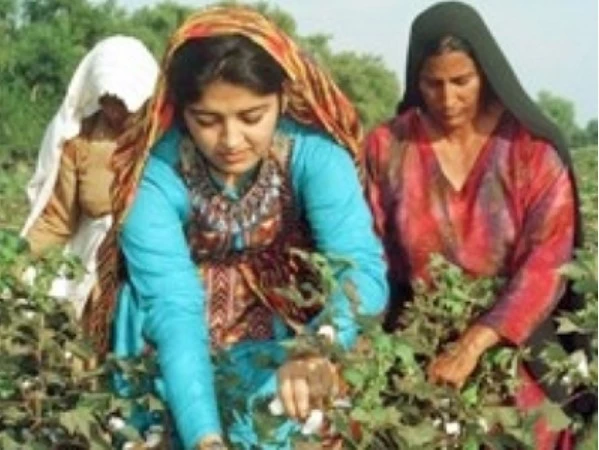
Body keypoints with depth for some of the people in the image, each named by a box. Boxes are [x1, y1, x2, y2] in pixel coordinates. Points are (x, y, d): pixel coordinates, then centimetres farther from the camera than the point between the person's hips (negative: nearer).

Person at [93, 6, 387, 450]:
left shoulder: (314, 153, -23)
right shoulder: (155, 173, -26)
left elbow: (360, 266, -35)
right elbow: (172, 309, -32)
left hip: (287, 336, 0)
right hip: (179, 357, 0)